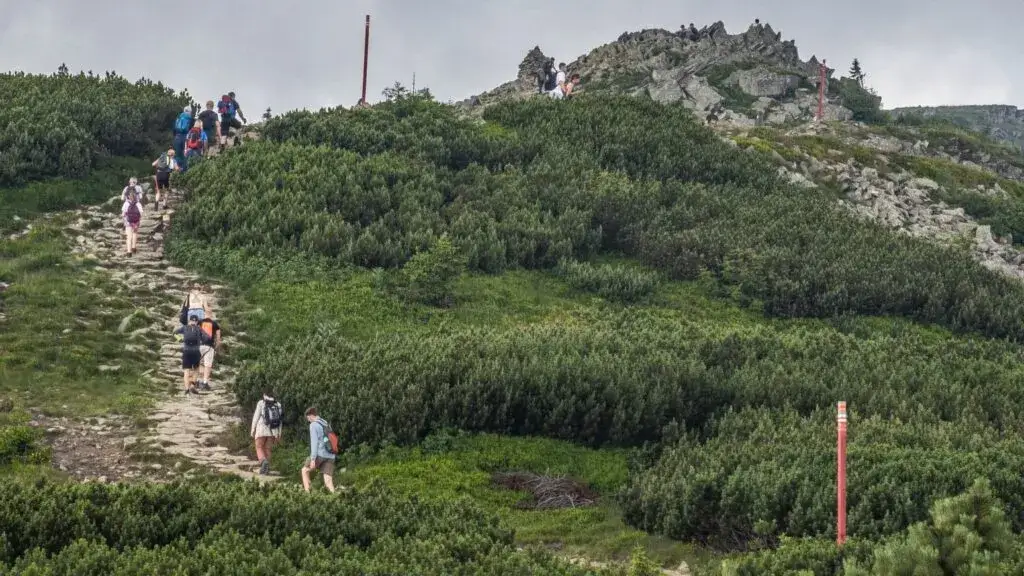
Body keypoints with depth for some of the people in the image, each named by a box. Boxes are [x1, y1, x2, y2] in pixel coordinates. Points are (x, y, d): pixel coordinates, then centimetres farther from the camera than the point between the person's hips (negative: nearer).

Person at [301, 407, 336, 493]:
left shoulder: (313, 425, -3)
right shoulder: (327, 424, 20)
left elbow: (314, 442, -12)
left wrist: (313, 459, -16)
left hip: (320, 454, -6)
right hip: (330, 456, 6)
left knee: (305, 470, 14)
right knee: (328, 481, 0)